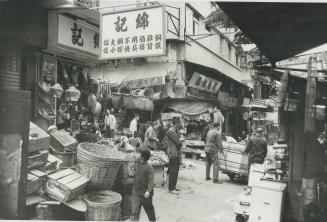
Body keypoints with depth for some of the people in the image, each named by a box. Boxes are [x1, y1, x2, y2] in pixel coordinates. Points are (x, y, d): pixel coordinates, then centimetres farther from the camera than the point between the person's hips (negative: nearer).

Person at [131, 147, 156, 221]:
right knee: (134, 212, -3)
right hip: (136, 193, 5)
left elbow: (151, 180, -20)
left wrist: (148, 191, -29)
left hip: (145, 194, -5)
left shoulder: (148, 167, -17)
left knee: (150, 211, 17)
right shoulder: (137, 165, 4)